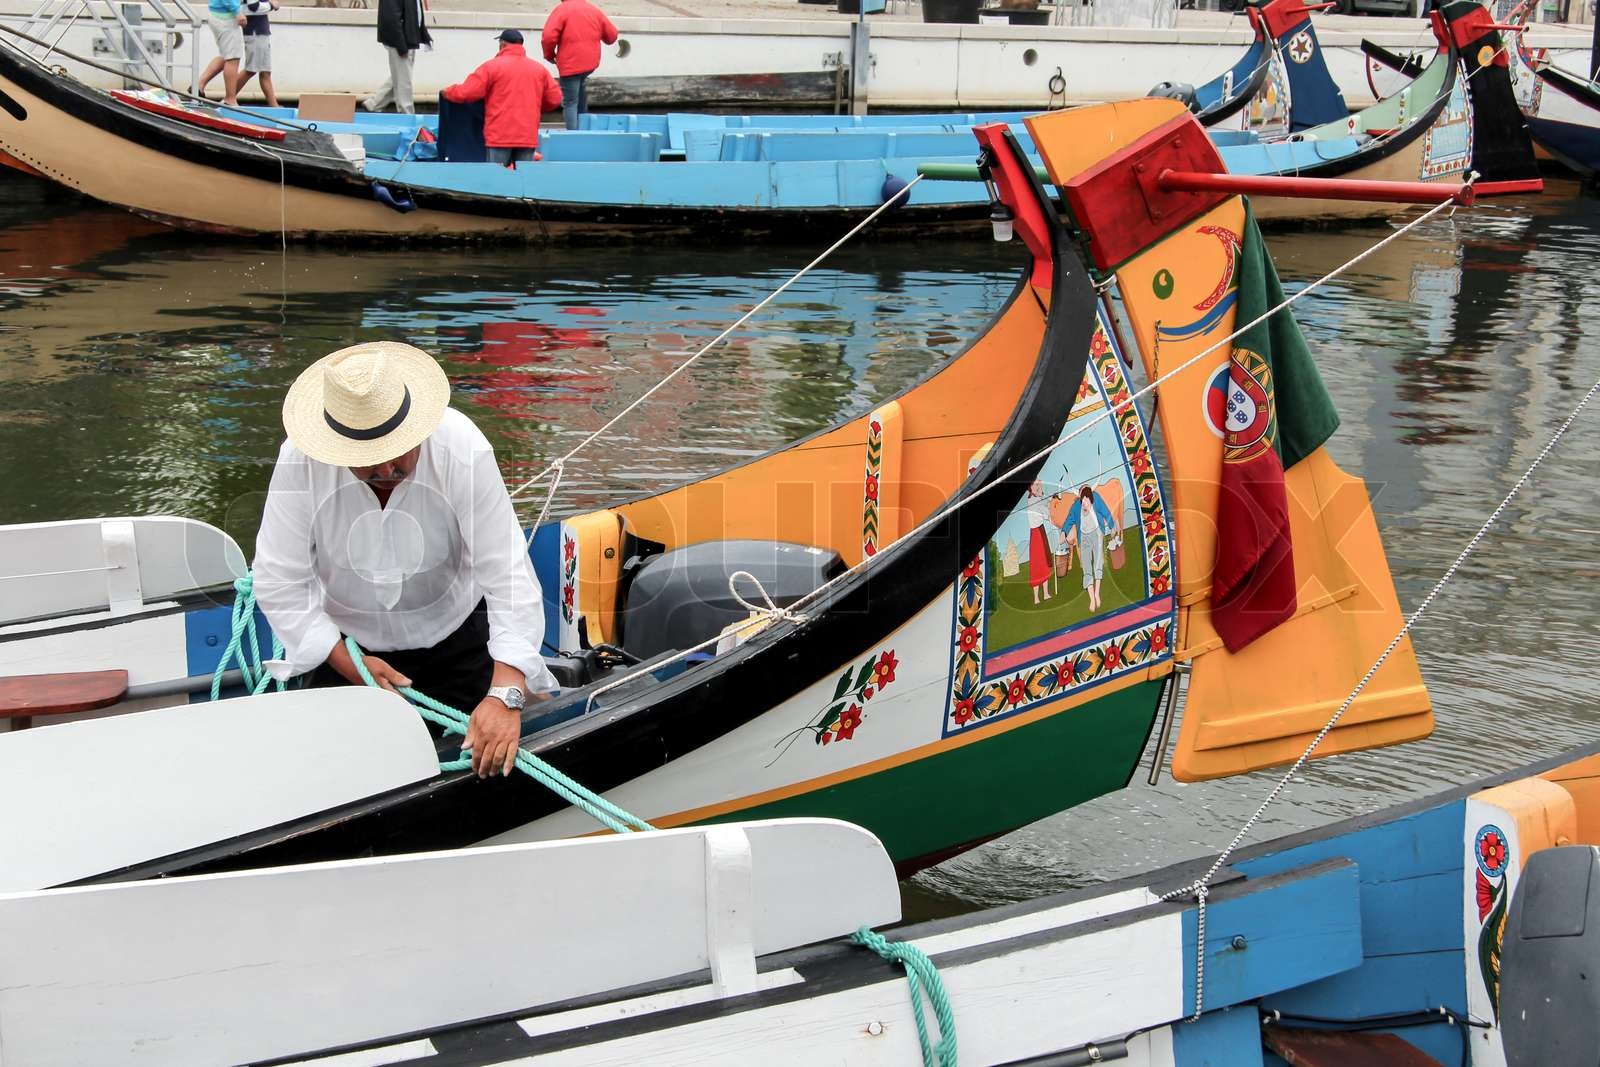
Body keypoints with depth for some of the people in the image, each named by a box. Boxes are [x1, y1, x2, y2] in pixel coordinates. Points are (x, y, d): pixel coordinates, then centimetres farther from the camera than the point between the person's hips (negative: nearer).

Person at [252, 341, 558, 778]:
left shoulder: (463, 451, -30)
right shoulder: (300, 461, -26)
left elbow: (507, 574, -32)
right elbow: (279, 584, -19)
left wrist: (506, 695, -42)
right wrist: (349, 664, -26)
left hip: (453, 639, -1)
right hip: (345, 644, 1)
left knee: (486, 760, 2)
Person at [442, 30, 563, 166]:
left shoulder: (492, 66, -2)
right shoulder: (539, 68, 8)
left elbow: (467, 92, -4)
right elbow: (555, 99, 9)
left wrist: (447, 92, 15)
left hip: (499, 136, -3)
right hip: (528, 136, 3)